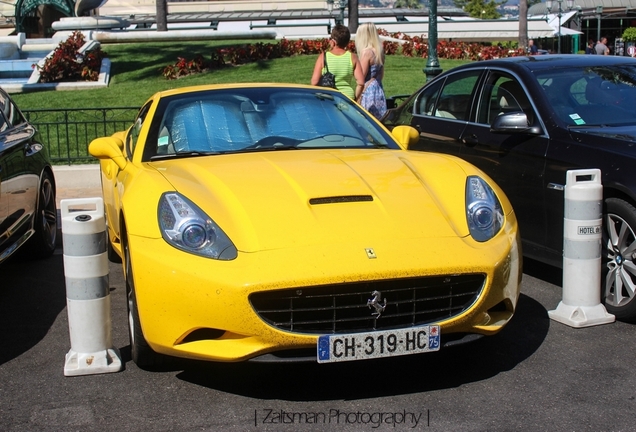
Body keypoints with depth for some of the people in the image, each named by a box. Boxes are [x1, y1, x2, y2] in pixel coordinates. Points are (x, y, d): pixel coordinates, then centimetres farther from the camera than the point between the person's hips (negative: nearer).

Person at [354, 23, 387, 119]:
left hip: (368, 90, -8)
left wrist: (357, 97, -10)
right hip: (379, 89, 8)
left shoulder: (366, 52, -14)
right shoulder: (379, 50, 9)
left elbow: (361, 78, -14)